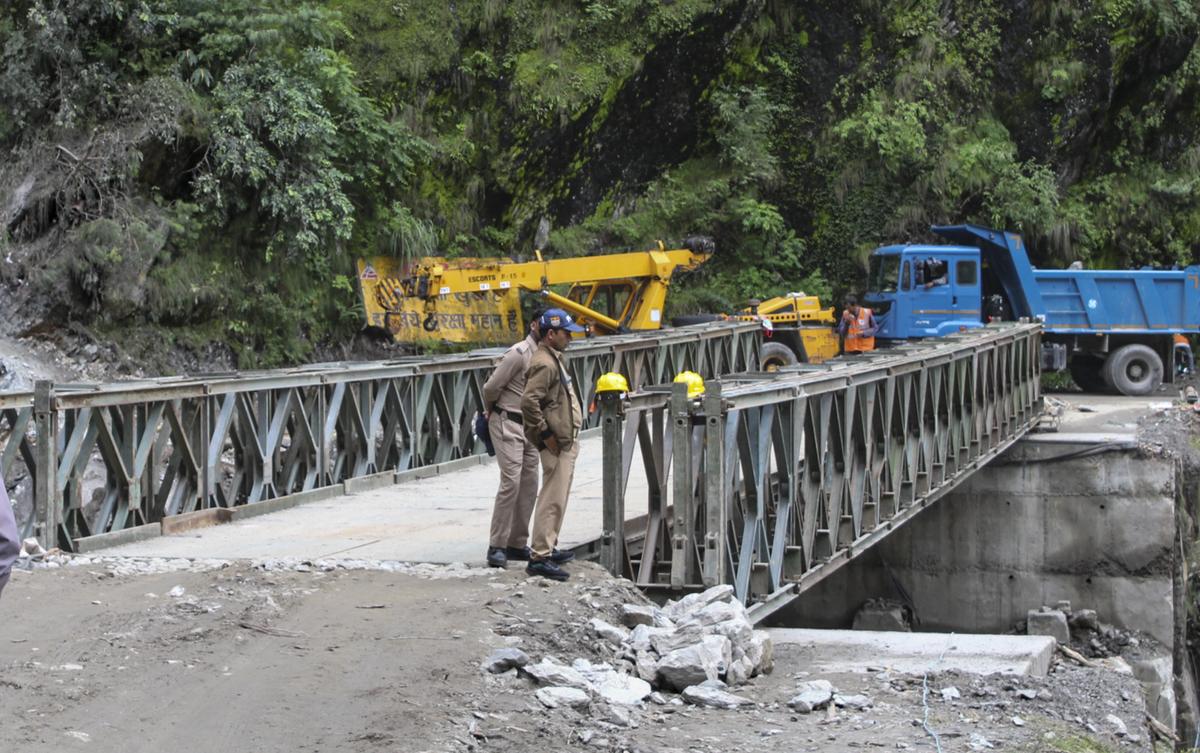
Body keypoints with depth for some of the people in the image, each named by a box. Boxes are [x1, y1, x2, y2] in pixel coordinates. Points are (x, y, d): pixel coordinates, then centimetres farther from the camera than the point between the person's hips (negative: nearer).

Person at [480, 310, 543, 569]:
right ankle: (496, 546, -11)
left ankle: (517, 544, 15)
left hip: (530, 427, 8)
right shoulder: (518, 353, -15)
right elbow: (491, 387, -12)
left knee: (529, 485, 7)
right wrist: (490, 411, 6)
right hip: (508, 423, -8)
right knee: (511, 482, -14)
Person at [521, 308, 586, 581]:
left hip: (567, 441, 11)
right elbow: (529, 401, -27)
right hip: (557, 444, -11)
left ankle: (549, 548, 28)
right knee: (553, 499, -11)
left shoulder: (555, 359, 16)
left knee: (558, 497, 18)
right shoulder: (543, 363, -18)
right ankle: (539, 557, -11)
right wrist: (545, 434, -21)